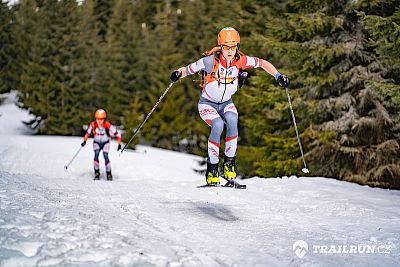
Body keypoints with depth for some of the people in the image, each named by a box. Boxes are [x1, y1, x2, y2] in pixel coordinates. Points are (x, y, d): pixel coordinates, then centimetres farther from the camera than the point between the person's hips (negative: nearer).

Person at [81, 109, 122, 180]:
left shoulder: (108, 126, -27)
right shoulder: (93, 125, -20)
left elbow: (117, 134, -16)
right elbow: (88, 133, -2)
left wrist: (119, 144, -22)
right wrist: (84, 141, -17)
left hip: (105, 143, -1)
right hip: (96, 143, 1)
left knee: (105, 156, -21)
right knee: (96, 154, -24)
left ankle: (109, 174, -8)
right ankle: (97, 173, -15)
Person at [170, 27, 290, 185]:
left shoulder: (240, 60, -14)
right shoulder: (211, 61, -23)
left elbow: (262, 63, -4)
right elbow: (189, 69, -23)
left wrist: (278, 76, -14)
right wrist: (178, 74, -44)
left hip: (226, 103, 3)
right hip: (207, 104, -3)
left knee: (232, 121, -30)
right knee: (218, 125, -31)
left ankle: (229, 162, -17)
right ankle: (212, 168, -21)